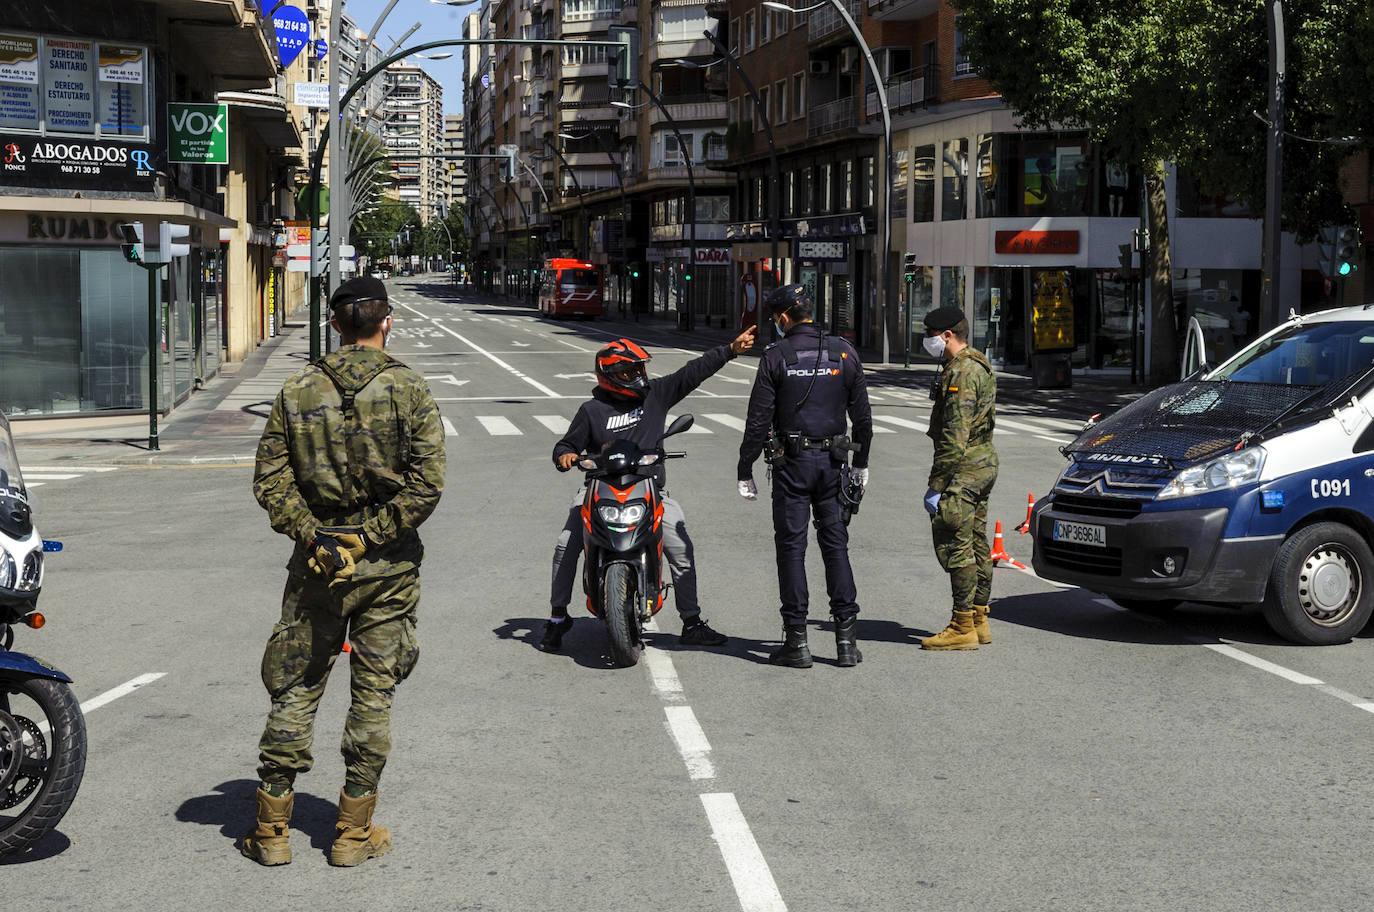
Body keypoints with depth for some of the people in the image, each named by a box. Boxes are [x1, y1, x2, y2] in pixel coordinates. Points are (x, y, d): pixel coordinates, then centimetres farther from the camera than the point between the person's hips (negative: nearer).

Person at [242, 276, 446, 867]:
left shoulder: (297, 393, 0)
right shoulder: (410, 391, -6)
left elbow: (270, 480, -4)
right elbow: (426, 484, -12)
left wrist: (313, 536, -6)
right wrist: (372, 536, -9)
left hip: (317, 560, 2)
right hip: (389, 563, -1)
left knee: (295, 689, 10)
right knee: (374, 692, 7)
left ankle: (271, 829, 14)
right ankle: (353, 833, 12)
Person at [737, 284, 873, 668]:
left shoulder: (776, 356, -6)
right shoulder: (844, 352, 4)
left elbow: (759, 420, -6)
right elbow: (862, 414, 9)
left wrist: (745, 471, 1)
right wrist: (861, 462, 21)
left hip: (792, 463, -3)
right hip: (832, 461, 3)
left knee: (791, 547, 2)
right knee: (836, 544, 8)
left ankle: (797, 640, 1)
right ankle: (846, 636, 4)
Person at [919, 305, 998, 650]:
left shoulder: (960, 374, -17)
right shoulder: (979, 367, 17)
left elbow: (955, 437, -23)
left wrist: (936, 484, -22)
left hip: (963, 469, -11)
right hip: (984, 465, 11)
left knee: (953, 544, -8)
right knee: (975, 544, 13)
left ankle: (963, 628, -7)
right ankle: (978, 620, 19)